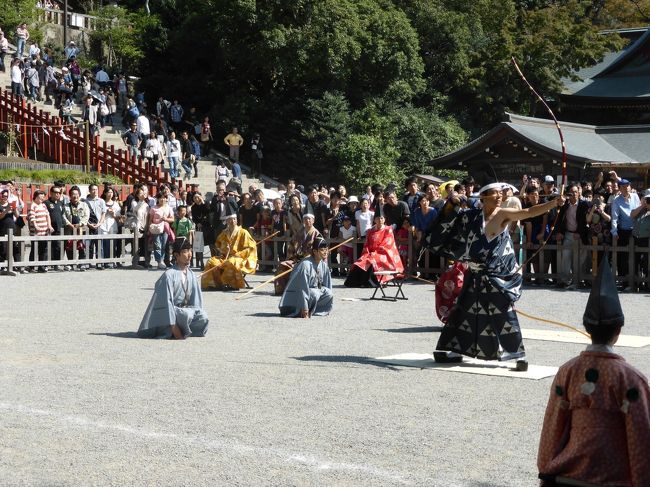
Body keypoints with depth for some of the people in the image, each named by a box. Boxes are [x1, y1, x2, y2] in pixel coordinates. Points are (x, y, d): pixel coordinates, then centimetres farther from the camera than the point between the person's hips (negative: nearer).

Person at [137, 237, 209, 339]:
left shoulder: (191, 275, 5)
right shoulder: (169, 275, -15)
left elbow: (196, 300, 8)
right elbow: (167, 302, -18)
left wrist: (197, 315, -5)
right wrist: (173, 327, -22)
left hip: (185, 309, 5)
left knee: (203, 317, -23)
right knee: (186, 314, -36)